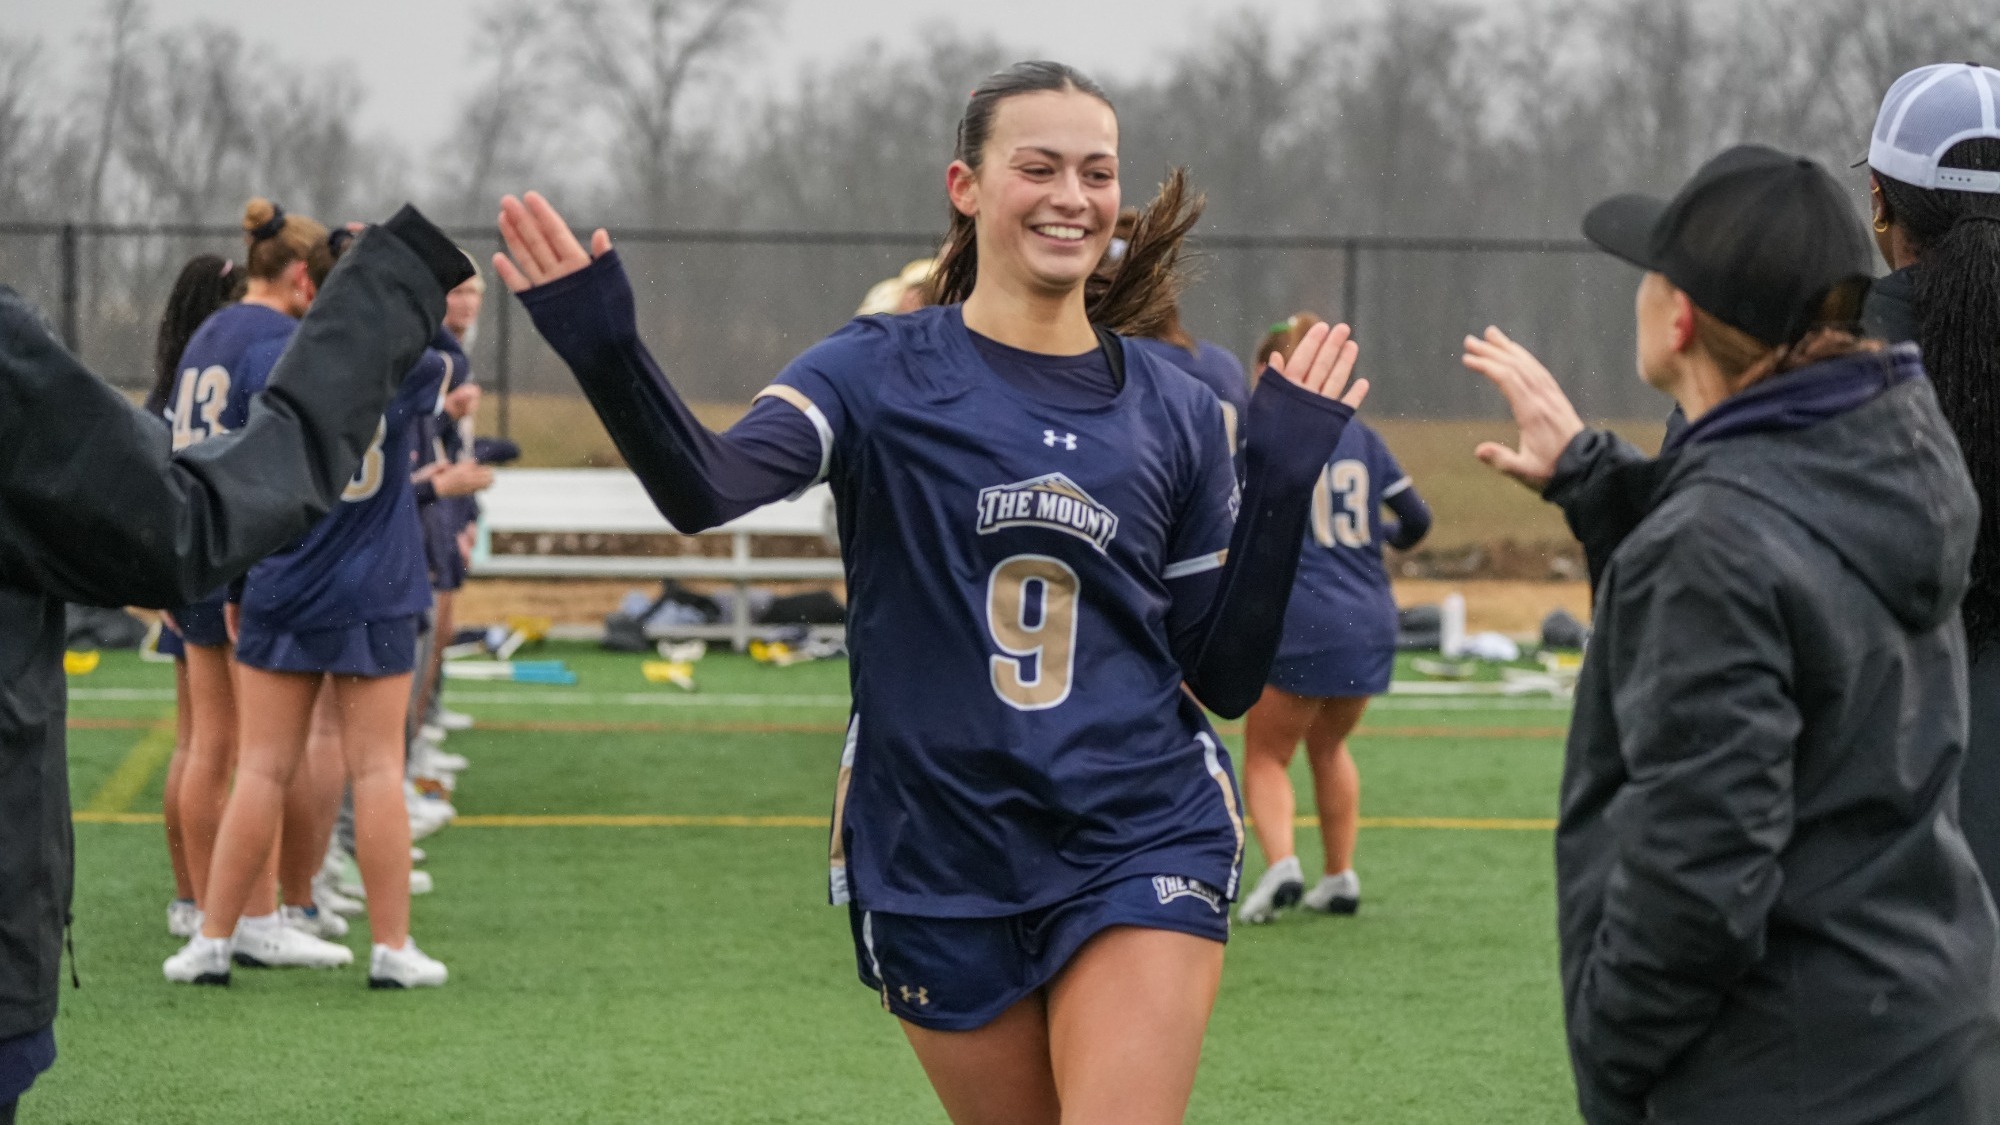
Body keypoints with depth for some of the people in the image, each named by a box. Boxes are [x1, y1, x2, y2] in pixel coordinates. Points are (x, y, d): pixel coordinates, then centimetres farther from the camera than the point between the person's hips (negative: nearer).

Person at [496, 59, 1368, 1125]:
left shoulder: (1174, 412, 6)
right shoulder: (880, 374, -1)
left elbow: (1227, 675, 7)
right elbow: (707, 488, -21)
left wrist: (1281, 476, 0)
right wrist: (607, 354, -38)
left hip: (1139, 844, 1)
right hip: (939, 863, 0)